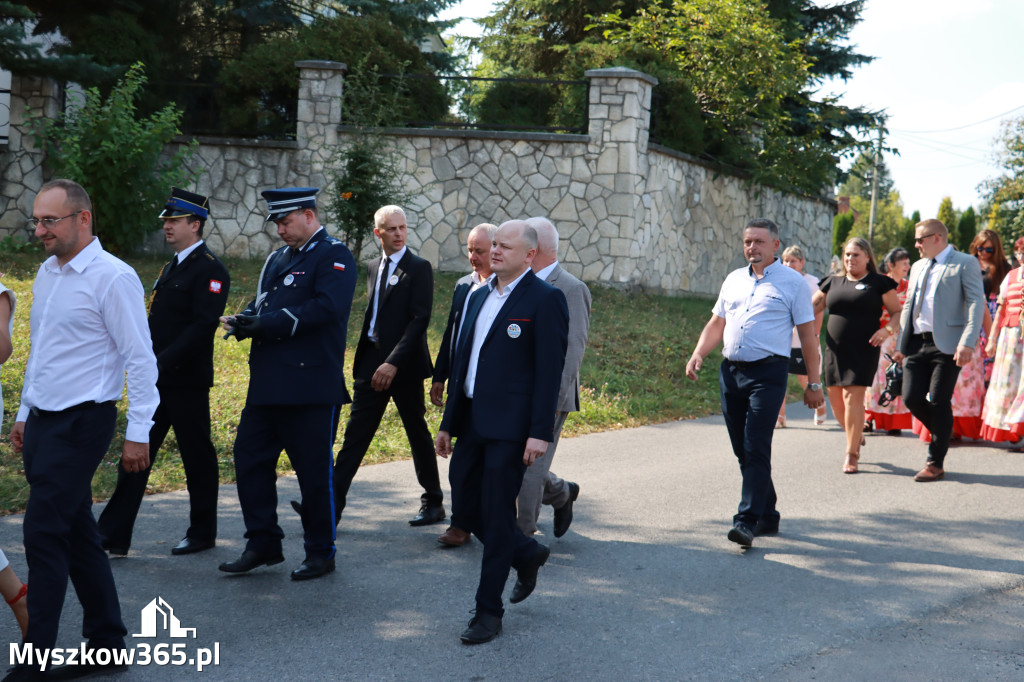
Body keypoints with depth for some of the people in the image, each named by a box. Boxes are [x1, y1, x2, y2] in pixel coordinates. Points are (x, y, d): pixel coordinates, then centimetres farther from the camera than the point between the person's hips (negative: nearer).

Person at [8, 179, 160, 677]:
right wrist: (25, 415, 22)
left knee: (43, 534, -9)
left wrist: (138, 433, -15)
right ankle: (107, 644, 22)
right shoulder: (47, 273, 12)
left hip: (81, 424, -8)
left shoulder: (112, 278, -13)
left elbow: (141, 360, -14)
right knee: (77, 534, 12)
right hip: (43, 422, 8)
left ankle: (35, 661, -1)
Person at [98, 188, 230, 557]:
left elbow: (203, 325, -21)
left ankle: (203, 532, 18)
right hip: (158, 380, 8)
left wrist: (161, 362, -24)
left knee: (198, 458, 5)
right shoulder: (172, 268, 17)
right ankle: (114, 536, 5)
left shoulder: (210, 270, -11)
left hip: (187, 382, -8)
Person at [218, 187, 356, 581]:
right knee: (249, 459, 7)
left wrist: (266, 324, -19)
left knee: (314, 471, 1)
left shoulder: (333, 256, -6)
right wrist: (246, 320, -2)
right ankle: (263, 544, 19)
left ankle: (320, 553, 14)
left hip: (311, 387, -8)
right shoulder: (278, 258, 19)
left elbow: (326, 308, -20)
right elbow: (262, 304, 22)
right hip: (267, 384, 8)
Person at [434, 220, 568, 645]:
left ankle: (489, 611, 8)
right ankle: (527, 554, 35)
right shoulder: (479, 298, 15)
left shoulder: (544, 300, -8)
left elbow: (550, 370, -13)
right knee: (466, 501, 10)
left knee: (496, 514, -3)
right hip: (472, 422, 8)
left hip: (511, 426, -7)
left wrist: (540, 433, -19)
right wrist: (448, 422, 16)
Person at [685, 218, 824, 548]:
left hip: (768, 373, -6)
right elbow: (716, 324, 20)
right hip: (731, 372, 6)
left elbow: (807, 335, 1)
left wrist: (813, 384, -1)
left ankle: (747, 520, -15)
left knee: (756, 447, -14)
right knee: (742, 450, 9)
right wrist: (698, 354, 2)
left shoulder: (793, 282, 2)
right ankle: (767, 515, 21)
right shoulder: (734, 279, 17)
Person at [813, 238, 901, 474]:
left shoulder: (879, 283, 3)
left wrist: (887, 329, -14)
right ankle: (857, 436, 35)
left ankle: (851, 454, -3)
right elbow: (811, 309, 20)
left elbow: (897, 312, 3)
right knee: (836, 399, 8)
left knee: (853, 398, -11)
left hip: (863, 350, -5)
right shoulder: (832, 282, 14)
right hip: (835, 350, 5)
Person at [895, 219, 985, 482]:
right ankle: (943, 434, 25)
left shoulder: (965, 264, -1)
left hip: (946, 344, -6)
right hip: (917, 343, 6)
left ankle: (936, 464, 4)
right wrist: (902, 343, 18)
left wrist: (967, 342, -21)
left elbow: (976, 303, -10)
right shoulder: (918, 267, 21)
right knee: (912, 398, -2)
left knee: (939, 402, -6)